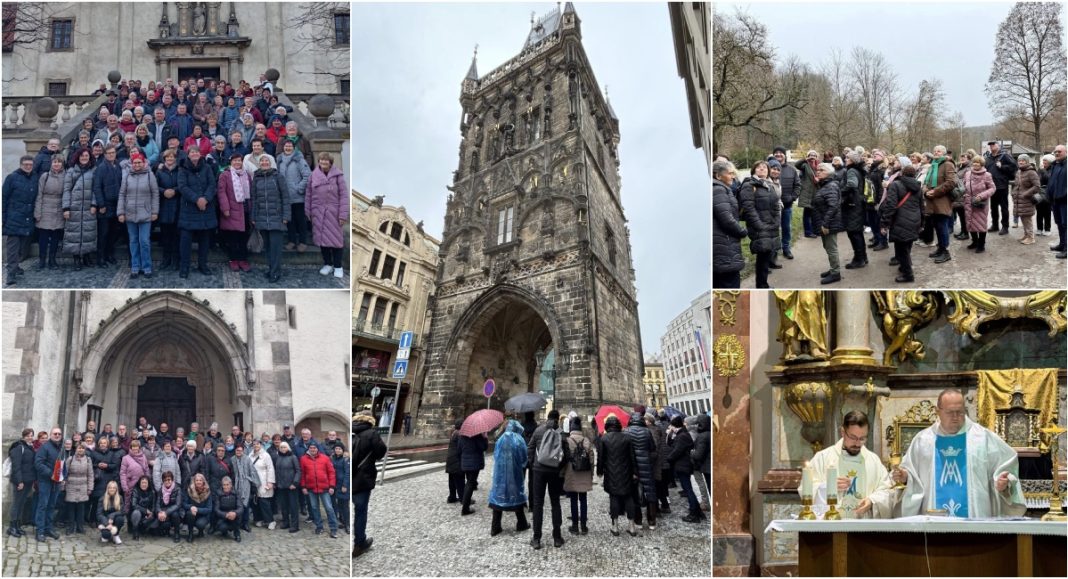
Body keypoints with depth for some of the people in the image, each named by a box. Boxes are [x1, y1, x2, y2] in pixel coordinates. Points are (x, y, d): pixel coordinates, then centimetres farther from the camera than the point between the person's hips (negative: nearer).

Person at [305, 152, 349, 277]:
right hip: (318, 213, 3)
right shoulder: (313, 175, 6)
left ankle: (338, 267, 11)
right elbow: (308, 195, 10)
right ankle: (327, 264, 22)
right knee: (322, 238, 8)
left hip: (334, 213, -3)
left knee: (336, 238, 0)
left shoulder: (337, 175, -4)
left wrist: (343, 214, -11)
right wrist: (308, 213, 7)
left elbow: (344, 195, -6)